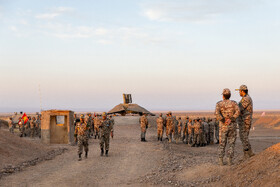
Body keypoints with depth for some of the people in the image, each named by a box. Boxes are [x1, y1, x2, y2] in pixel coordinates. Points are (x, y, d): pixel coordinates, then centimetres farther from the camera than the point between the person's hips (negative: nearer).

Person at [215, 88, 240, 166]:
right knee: (231, 144, 7)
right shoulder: (234, 103, 0)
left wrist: (223, 121, -14)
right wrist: (230, 120, -19)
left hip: (223, 127, 0)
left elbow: (217, 113, -21)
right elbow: (238, 111, -20)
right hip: (232, 126, 0)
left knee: (222, 144, 9)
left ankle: (221, 161, 1)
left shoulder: (219, 104, -2)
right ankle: (229, 160, 0)